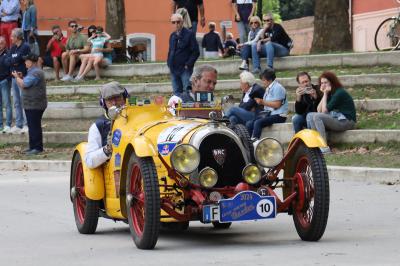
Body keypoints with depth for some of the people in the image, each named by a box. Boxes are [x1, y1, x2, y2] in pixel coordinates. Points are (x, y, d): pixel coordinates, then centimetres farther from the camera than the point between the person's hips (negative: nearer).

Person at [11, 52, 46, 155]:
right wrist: (21, 77, 7)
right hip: (31, 104, 11)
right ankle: (33, 146, 19)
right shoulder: (33, 71, 18)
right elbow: (26, 85, 21)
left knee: (34, 127, -7)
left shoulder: (35, 73, -17)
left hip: (35, 105, -11)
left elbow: (23, 85, -21)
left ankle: (37, 147, -4)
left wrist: (17, 77, -3)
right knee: (32, 126, 13)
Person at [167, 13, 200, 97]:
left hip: (185, 69, -6)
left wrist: (188, 65, -13)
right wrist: (169, 63, 8)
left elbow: (196, 52, -8)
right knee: (177, 92, 7)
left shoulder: (189, 34, -5)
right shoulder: (172, 36, 14)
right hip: (174, 69, 6)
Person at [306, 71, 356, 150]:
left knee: (317, 117, -24)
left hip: (346, 122, -9)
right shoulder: (330, 93, 14)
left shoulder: (339, 93, -13)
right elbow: (319, 110, 5)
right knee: (310, 115, 0)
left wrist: (325, 94, -8)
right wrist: (324, 94, 0)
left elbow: (324, 111, -16)